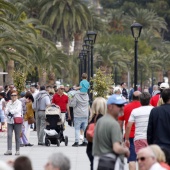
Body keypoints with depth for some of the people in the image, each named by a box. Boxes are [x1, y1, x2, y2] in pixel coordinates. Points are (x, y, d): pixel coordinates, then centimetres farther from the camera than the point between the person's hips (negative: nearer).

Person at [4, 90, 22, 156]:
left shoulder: (19, 103, 0)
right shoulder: (9, 103, 13)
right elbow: (6, 111, 4)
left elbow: (17, 110, -15)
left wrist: (10, 112, -13)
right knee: (9, 135, -8)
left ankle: (17, 150, 8)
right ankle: (9, 150, -9)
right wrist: (9, 113, -15)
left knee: (17, 137, 0)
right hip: (10, 121, 3)